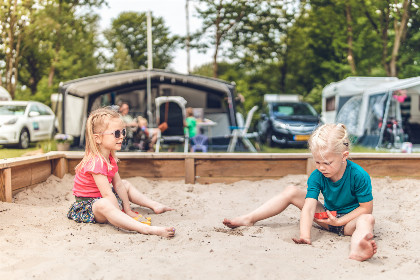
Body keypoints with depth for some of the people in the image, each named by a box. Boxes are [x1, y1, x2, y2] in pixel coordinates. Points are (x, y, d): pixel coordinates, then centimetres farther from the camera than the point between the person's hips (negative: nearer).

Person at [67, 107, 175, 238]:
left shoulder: (110, 157, 4)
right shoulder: (96, 162, -28)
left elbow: (118, 185, 5)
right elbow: (107, 195, -30)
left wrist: (128, 209, 4)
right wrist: (123, 215, -26)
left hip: (105, 198, 11)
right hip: (89, 205, -11)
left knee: (126, 184, 22)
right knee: (104, 205, -42)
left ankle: (154, 205, 25)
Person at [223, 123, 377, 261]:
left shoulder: (360, 176, -25)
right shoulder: (317, 177, -17)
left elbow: (366, 208, -18)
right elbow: (308, 207, -26)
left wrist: (339, 221, -23)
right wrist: (305, 236, -41)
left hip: (349, 219, -4)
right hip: (328, 216, 4)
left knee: (367, 219, -40)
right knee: (291, 191, -6)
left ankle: (356, 249, -78)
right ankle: (249, 219, -7)